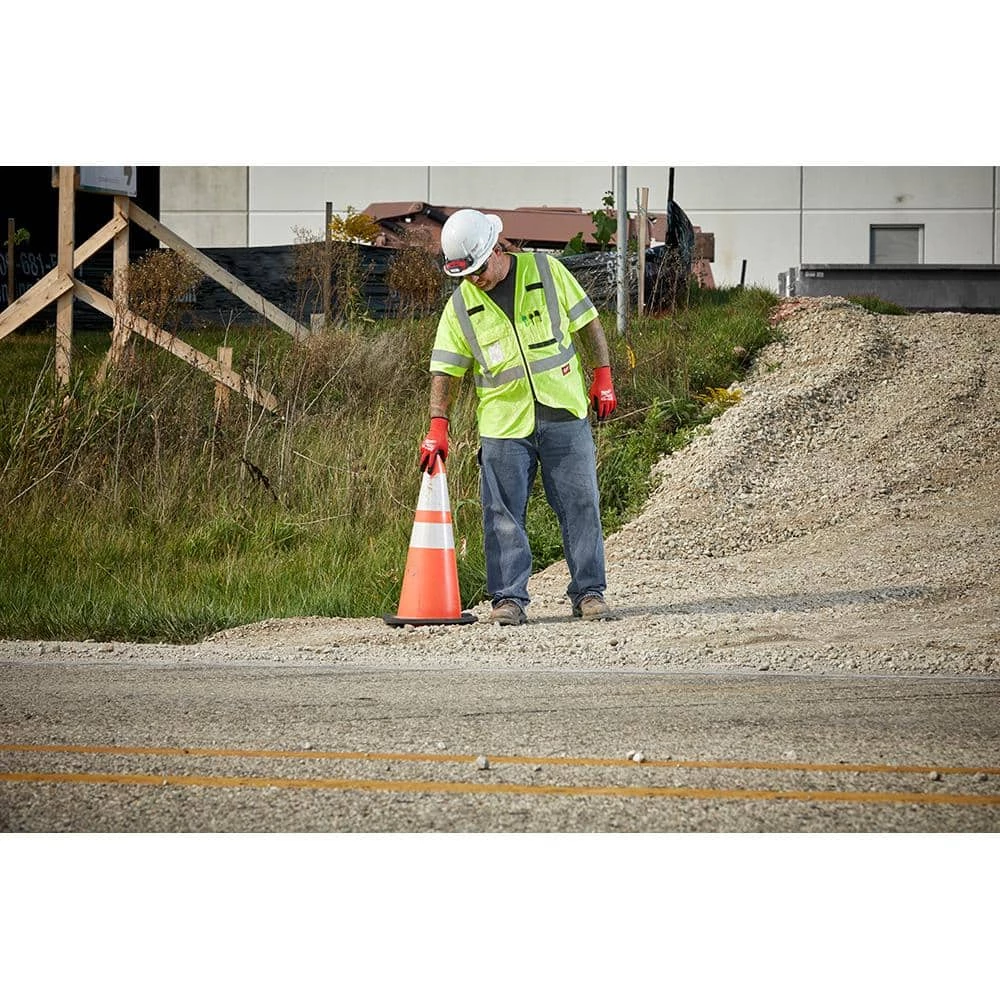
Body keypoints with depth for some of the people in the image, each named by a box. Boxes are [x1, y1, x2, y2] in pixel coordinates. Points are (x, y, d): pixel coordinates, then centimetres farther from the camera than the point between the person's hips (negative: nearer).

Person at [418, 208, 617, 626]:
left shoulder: (546, 271, -1)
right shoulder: (461, 306, 1)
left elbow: (587, 323, 7)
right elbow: (446, 370, 0)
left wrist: (603, 376, 1)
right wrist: (438, 426, -9)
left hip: (564, 414, 0)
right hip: (503, 424, 0)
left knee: (580, 505, 3)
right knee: (504, 515, -2)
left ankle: (589, 592, 11)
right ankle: (509, 598, 4)